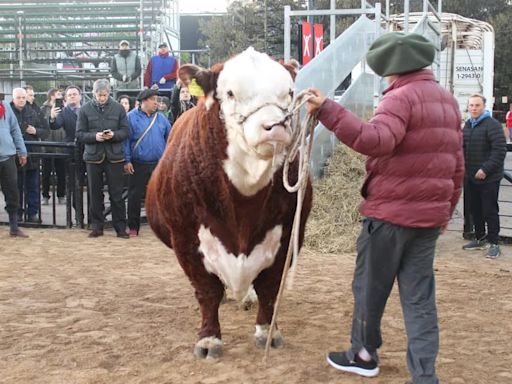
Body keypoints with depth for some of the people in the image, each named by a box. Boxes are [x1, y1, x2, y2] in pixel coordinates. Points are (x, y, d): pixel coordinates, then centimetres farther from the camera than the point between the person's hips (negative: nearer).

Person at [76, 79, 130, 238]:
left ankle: (120, 227, 10)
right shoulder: (85, 109, 2)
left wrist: (114, 135, -17)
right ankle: (97, 226, 19)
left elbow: (125, 131, 3)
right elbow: (80, 134, 0)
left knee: (117, 194, 2)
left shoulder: (118, 108, 3)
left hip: (114, 156, -1)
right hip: (93, 156, 1)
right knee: (95, 194, 8)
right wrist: (95, 136, -17)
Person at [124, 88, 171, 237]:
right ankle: (133, 227, 12)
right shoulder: (132, 117, -3)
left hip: (159, 164, 3)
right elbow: (126, 139, -5)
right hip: (138, 165, -3)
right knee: (135, 196, 2)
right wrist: (127, 161, -10)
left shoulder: (161, 118, 9)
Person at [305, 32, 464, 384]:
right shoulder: (448, 101, 14)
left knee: (370, 288, 12)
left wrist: (328, 110, -34)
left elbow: (376, 141, -32)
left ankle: (364, 355, 30)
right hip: (430, 214, 8)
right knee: (420, 296, 10)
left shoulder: (401, 96, -13)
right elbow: (457, 164, 17)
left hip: (389, 213, -7)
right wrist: (447, 208, 24)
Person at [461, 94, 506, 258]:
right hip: (470, 177, 7)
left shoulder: (492, 125, -13)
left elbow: (500, 150, -19)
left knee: (490, 211, -1)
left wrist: (486, 169, -22)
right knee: (475, 210, 15)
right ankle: (480, 239, 28)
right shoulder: (467, 125, 12)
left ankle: (493, 243, 10)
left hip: (489, 178, -7)